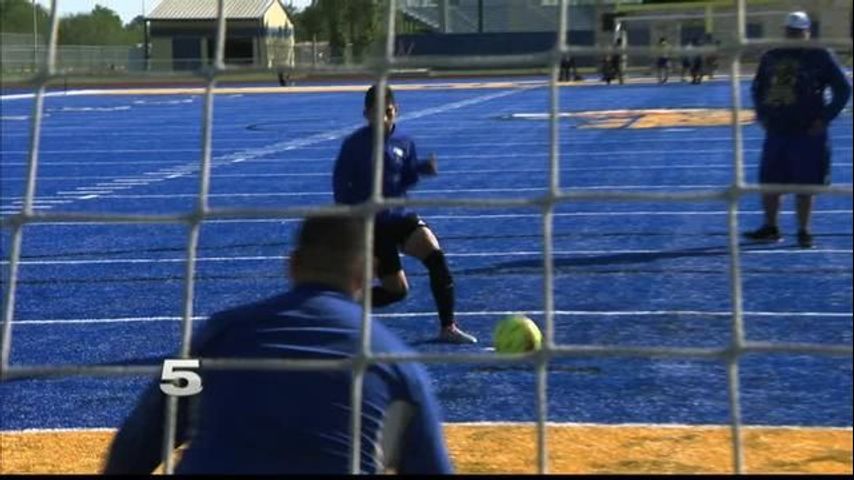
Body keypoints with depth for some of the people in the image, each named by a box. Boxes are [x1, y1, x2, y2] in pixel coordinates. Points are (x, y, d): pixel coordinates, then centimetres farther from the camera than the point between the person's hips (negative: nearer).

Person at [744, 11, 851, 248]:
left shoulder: (820, 56, -2)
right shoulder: (771, 57, 10)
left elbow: (843, 89, -2)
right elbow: (757, 88, 23)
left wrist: (824, 119, -8)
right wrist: (761, 115, 10)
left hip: (807, 133, -4)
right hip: (775, 131, 4)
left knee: (804, 186, 0)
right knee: (768, 183, 8)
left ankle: (803, 231, 10)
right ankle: (770, 227, 21)